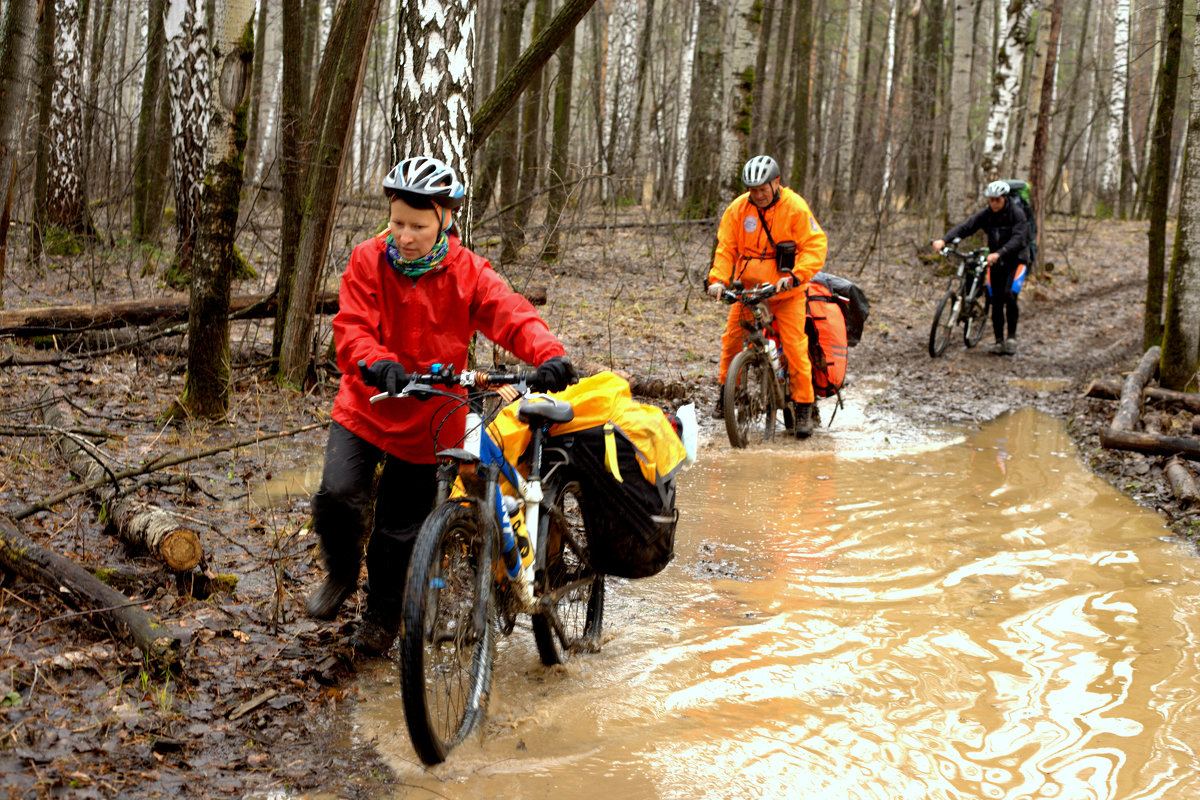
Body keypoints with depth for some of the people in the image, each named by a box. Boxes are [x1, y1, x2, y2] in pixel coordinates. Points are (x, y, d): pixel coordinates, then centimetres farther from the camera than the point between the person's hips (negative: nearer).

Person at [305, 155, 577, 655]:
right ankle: (341, 574, 14)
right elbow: (351, 329, -19)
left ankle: (382, 616, 34)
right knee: (338, 496, -19)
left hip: (428, 422, 0)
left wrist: (550, 355, -43)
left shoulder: (467, 273, -10)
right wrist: (377, 364, -41)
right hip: (365, 407, 0)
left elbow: (513, 317, -22)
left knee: (401, 530, 7)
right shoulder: (368, 262, -9)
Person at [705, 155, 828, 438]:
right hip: (748, 288, 3)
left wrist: (795, 276, -27)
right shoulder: (737, 209, -1)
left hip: (786, 292, -3)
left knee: (795, 346, -10)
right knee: (732, 339, 4)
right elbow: (725, 247, 1)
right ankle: (725, 392, 27)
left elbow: (815, 245, -13)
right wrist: (718, 279, -16)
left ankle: (803, 407, -1)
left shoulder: (795, 208, -10)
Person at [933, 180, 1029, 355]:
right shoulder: (985, 215, -5)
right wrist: (944, 239, -33)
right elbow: (965, 227, -16)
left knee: (1009, 295, -23)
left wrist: (999, 253, -46)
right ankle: (999, 341, 12)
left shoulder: (1017, 214, -15)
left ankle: (1011, 335, -7)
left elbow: (1017, 239, -29)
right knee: (996, 302, 2)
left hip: (1014, 261, -4)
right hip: (995, 262, 4)